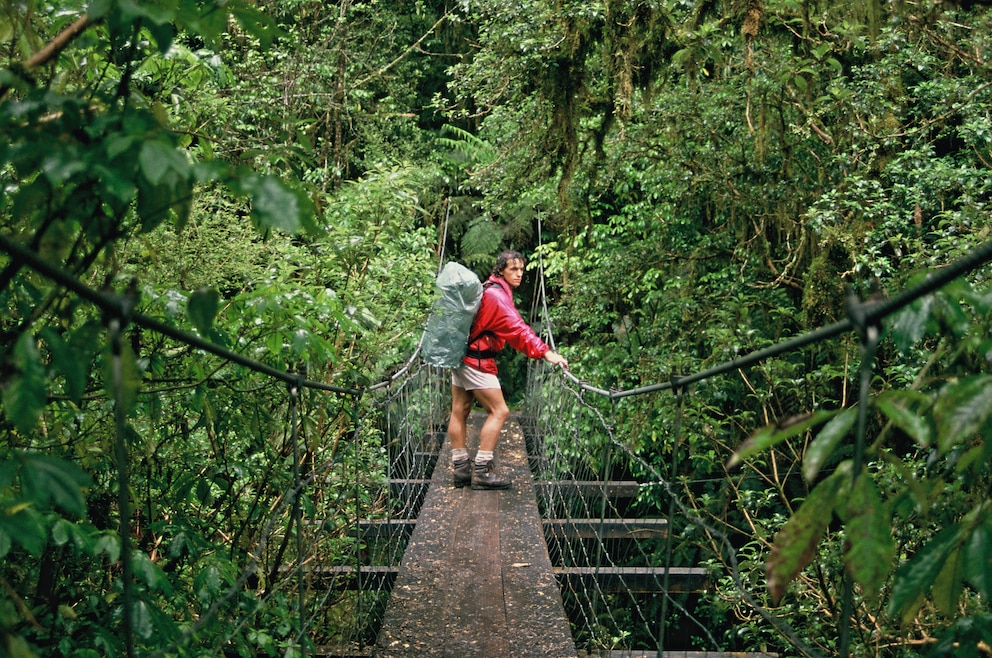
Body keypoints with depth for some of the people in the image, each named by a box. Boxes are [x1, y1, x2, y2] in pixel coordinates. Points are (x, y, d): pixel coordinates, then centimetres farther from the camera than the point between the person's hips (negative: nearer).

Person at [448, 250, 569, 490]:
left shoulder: (488, 290, 13)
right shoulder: (496, 295, -19)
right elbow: (517, 328, -30)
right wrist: (544, 352, -36)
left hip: (462, 354, 11)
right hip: (476, 361, -10)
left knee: (460, 411, 10)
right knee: (499, 411, -7)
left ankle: (460, 468, 14)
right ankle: (482, 470, -8)